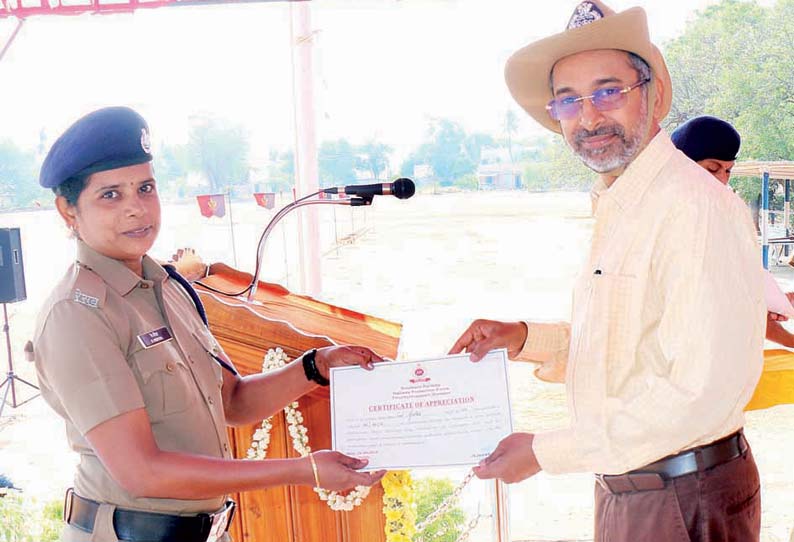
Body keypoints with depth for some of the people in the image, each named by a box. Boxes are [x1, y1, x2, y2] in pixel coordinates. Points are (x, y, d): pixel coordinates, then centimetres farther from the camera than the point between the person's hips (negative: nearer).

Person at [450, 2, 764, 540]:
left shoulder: (695, 208, -22)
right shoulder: (618, 208, 8)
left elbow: (704, 391, -28)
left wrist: (547, 451, -23)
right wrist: (525, 338, 3)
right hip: (623, 488, 8)